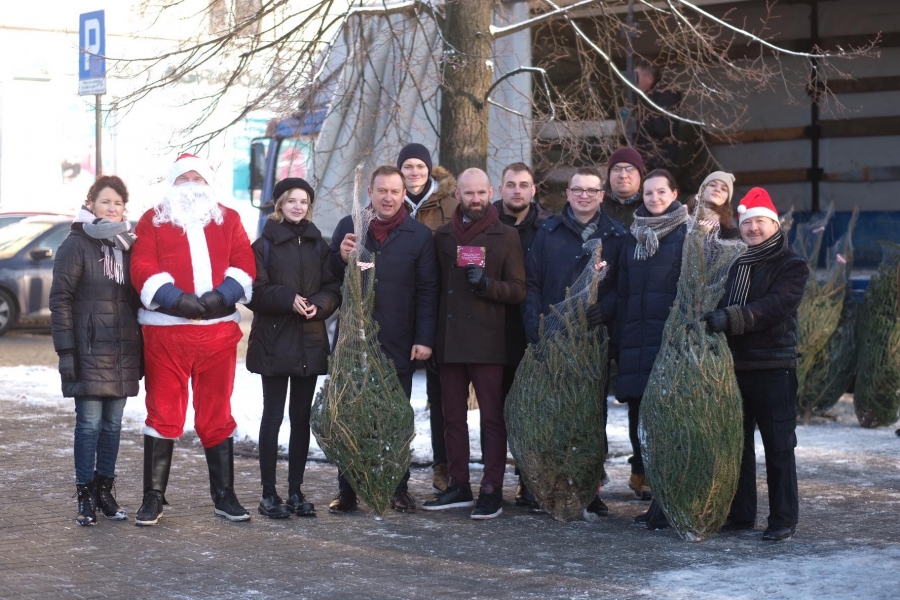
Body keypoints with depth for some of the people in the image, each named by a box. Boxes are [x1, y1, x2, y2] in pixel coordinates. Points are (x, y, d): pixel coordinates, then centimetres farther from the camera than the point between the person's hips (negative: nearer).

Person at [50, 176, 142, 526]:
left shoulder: (129, 245, 13)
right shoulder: (76, 245, -3)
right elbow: (60, 299, -7)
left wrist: (141, 346, 12)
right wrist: (65, 349, -13)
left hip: (123, 351, 5)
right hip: (89, 349, -5)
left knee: (113, 422, 8)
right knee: (90, 422, -4)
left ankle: (104, 490, 18)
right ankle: (85, 496, 4)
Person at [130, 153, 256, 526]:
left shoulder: (228, 220, 15)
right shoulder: (152, 221, 9)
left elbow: (244, 263, 3)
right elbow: (142, 267, -4)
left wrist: (222, 296, -14)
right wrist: (176, 298, -18)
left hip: (219, 330, 2)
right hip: (165, 331, -2)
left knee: (217, 415, 8)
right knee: (163, 414, 1)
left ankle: (224, 496, 15)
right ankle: (153, 498, 7)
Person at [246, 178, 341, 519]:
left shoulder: (318, 245, 12)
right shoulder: (264, 244, 1)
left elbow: (333, 289, 8)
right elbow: (254, 292, -7)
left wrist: (318, 305, -12)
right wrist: (289, 299, -20)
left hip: (310, 342, 4)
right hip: (273, 341, -4)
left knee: (302, 417, 7)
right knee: (273, 416, -2)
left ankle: (295, 492, 14)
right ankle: (269, 495, 2)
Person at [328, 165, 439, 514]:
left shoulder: (419, 235, 1)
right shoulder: (349, 227, 5)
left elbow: (427, 291, 1)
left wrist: (424, 338, -6)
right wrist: (341, 258, -12)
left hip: (398, 345, -1)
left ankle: (399, 490, 17)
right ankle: (347, 491, 12)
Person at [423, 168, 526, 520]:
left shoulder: (506, 237, 4)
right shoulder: (443, 236, 13)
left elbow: (518, 291, 1)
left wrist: (488, 284, -16)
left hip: (487, 342, -4)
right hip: (450, 341, 4)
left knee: (492, 417, -3)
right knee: (453, 416, 7)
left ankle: (492, 490, -1)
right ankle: (458, 486, 15)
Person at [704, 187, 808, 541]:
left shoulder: (792, 267, -3)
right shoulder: (737, 267, 19)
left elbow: (776, 306, -19)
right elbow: (722, 308, 19)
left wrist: (731, 318, -31)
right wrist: (711, 319, -4)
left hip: (774, 369, -6)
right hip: (736, 366, 6)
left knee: (778, 446, -3)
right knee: (737, 443, 9)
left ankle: (783, 519, 3)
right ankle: (741, 514, 18)